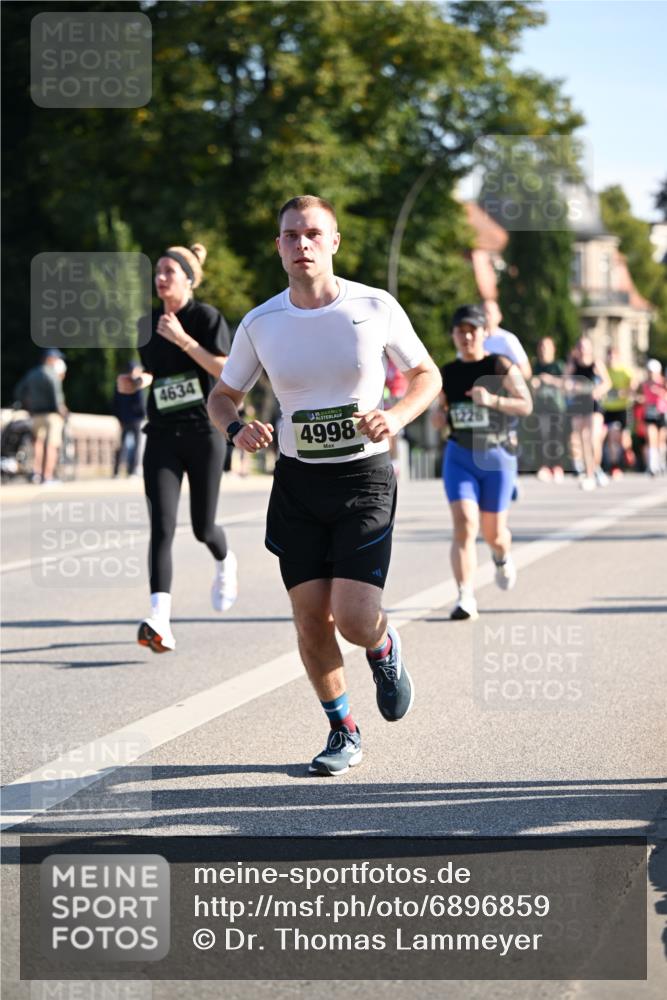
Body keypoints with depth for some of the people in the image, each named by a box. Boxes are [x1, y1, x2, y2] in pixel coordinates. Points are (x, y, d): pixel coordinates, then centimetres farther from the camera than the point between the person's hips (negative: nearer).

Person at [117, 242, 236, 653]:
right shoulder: (147, 324, 9)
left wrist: (183, 339, -22)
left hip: (203, 432, -3)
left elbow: (226, 371, -15)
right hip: (163, 436, 3)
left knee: (203, 527, 6)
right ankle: (160, 622, -23)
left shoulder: (207, 317, -5)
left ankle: (225, 562, 44)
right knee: (162, 527, -13)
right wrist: (135, 382, 1)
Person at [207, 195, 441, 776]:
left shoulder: (376, 308, -6)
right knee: (311, 620, 0)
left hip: (365, 475, -2)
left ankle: (386, 649, 24)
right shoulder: (260, 325, -1)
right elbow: (223, 395, 12)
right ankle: (344, 733, 21)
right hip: (297, 482, 3)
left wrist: (395, 418, -15)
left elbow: (426, 375, 5)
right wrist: (237, 430, -11)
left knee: (354, 619, -13)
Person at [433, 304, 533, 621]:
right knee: (464, 524, -17)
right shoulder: (447, 373, 8)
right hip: (459, 456, 2)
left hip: (496, 455, -2)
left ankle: (503, 558, 46)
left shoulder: (501, 366, -4)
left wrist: (492, 400, -24)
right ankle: (466, 598, -20)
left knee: (493, 532, 8)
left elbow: (526, 405, -9)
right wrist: (439, 416, -1)